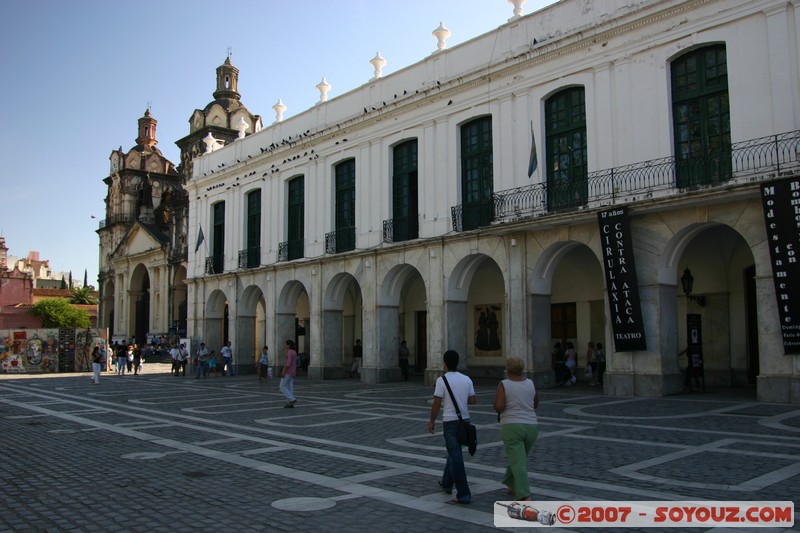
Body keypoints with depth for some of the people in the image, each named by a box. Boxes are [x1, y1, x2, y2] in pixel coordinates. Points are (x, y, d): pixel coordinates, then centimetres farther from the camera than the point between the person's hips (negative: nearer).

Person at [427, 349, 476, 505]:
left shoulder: (442, 380, -12)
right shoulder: (466, 379, 4)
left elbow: (437, 403, -13)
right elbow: (472, 401, 7)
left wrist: (432, 421, -1)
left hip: (450, 422, -6)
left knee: (456, 457, -4)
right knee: (454, 452, 23)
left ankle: (463, 494, -5)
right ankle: (447, 483, 37)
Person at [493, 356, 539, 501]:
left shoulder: (504, 385, -8)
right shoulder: (530, 383, 5)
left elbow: (498, 406, -18)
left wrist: (500, 411, 4)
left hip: (511, 427, -5)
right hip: (531, 427, 5)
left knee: (518, 463, -6)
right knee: (519, 458, 25)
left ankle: (525, 496, -17)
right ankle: (512, 485, 40)